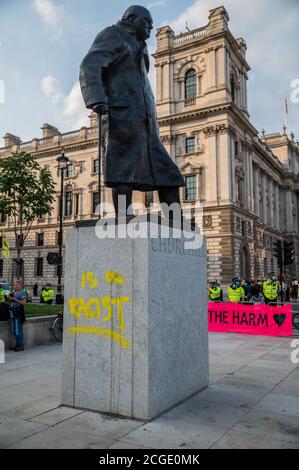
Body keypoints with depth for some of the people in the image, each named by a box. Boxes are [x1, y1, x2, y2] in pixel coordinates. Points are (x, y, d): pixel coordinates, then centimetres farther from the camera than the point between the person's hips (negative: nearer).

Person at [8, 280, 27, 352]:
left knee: (18, 331, -6)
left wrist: (15, 299, -19)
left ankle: (21, 346, 2)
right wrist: (9, 297, 0)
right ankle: (17, 345, 25)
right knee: (14, 331, 14)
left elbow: (23, 302, -17)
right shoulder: (13, 291, 12)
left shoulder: (22, 292, -8)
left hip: (19, 313, -8)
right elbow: (9, 300, 21)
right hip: (12, 312, 8)